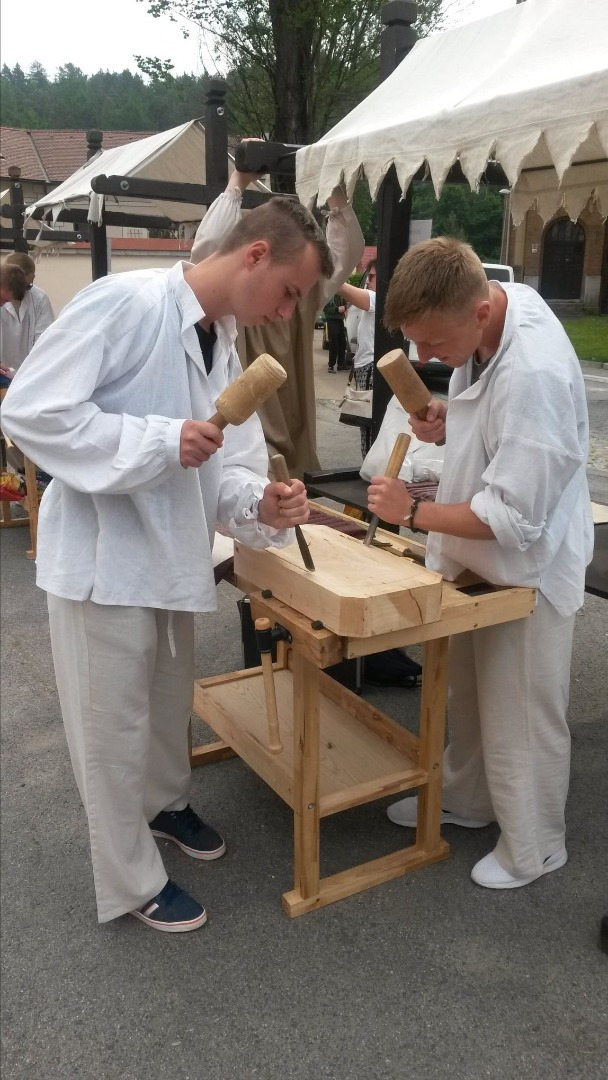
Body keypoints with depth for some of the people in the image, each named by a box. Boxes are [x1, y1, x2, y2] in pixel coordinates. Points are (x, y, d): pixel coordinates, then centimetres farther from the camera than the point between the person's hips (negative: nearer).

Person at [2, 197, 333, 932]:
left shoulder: (225, 349, 7)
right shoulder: (125, 303, -18)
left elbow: (225, 464, 7)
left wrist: (260, 502, -16)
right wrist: (161, 441, -25)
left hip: (170, 558, 8)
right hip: (103, 557, -8)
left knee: (170, 701, 25)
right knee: (114, 726, 8)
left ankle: (164, 802, 53)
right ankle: (131, 883, 28)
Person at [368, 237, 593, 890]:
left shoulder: (534, 373, -33)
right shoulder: (488, 310, -6)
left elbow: (513, 518, -29)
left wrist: (412, 512, -20)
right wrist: (452, 423, -6)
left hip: (525, 569, -8)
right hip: (475, 558, 8)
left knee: (520, 720, 10)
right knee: (465, 697, 24)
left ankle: (533, 848, 34)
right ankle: (465, 798, 48)